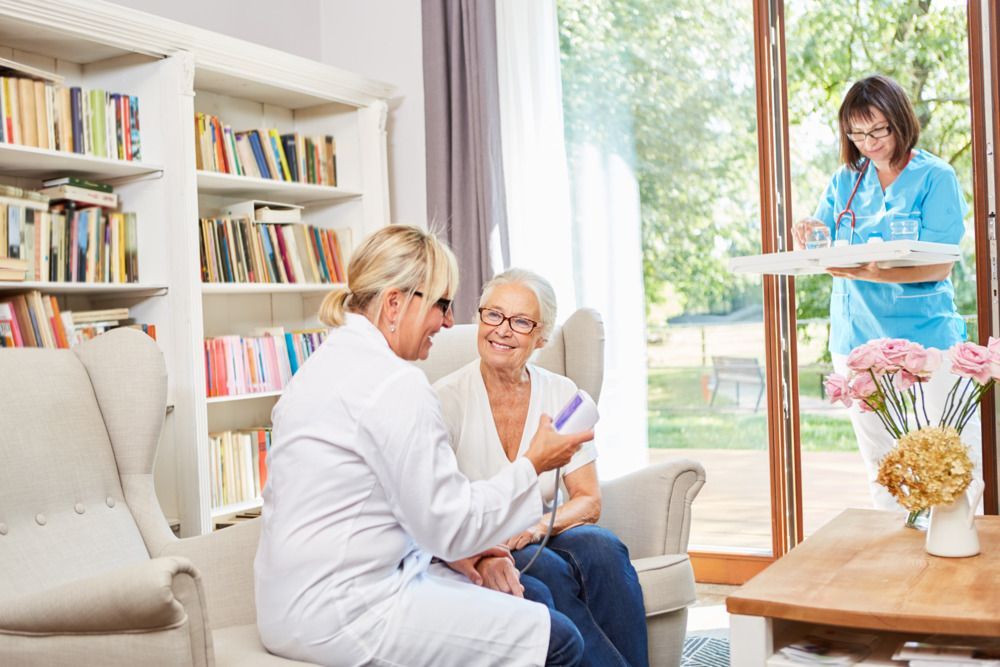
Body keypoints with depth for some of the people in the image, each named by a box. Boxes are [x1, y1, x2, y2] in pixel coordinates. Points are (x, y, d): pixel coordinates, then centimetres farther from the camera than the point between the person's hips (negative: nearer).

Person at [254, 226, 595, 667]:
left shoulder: (326, 364, 13)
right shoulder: (395, 384, -19)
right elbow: (451, 523, -15)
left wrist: (449, 546, 13)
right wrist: (534, 464, -4)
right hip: (340, 617, -10)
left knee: (530, 596, 17)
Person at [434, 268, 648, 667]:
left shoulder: (562, 395, 4)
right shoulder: (447, 399, -7)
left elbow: (589, 501, 2)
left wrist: (538, 527, -19)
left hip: (540, 540, 3)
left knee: (602, 548, -28)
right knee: (548, 572, -32)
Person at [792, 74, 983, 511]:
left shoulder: (935, 177, -4)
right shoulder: (845, 181, 9)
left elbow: (940, 266, -13)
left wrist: (876, 274, -30)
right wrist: (809, 236, -16)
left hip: (926, 336, -4)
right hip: (857, 338, 4)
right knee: (878, 459, 13)